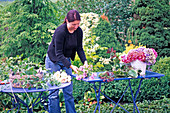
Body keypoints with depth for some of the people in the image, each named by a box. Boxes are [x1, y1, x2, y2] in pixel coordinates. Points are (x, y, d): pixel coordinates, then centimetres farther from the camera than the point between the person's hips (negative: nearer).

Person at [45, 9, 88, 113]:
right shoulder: (60, 31, -28)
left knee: (69, 91, 7)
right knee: (54, 92, -3)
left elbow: (79, 48, 1)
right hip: (53, 61, -6)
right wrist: (70, 66, -34)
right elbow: (58, 54, -27)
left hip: (66, 60, 6)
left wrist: (85, 61, -15)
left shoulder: (79, 31, -9)